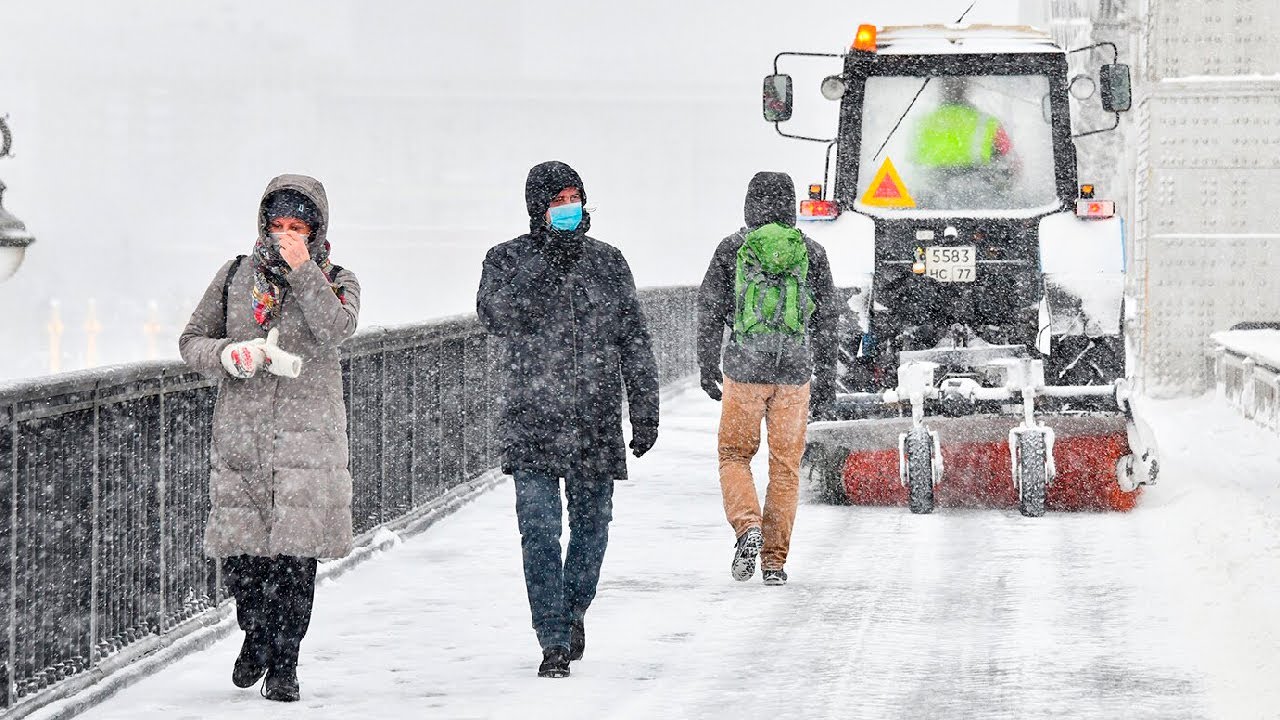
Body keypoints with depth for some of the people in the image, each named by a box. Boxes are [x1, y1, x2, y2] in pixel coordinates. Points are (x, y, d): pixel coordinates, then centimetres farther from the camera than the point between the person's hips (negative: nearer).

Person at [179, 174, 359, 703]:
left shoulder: (336, 280, 7)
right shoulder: (236, 276, 11)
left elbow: (335, 329, -14)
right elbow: (192, 341, 13)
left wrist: (302, 270, -14)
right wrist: (228, 354, -7)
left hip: (308, 433, -2)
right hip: (239, 432, 2)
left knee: (295, 553, -7)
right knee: (238, 554, 0)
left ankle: (283, 664, 5)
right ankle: (256, 634, 28)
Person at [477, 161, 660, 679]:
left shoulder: (607, 263, 9)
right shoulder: (508, 260, 3)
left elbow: (634, 341, 12)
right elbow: (497, 316, -16)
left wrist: (645, 411, 8)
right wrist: (544, 265, -18)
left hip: (596, 422, 2)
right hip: (532, 420, -2)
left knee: (592, 524, 10)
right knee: (540, 530, -9)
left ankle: (573, 608, 35)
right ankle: (555, 641, -5)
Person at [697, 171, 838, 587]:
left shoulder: (731, 249, -1)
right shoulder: (812, 253, 3)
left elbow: (709, 310, 3)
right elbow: (827, 322, 6)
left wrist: (707, 366, 14)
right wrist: (826, 383, 12)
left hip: (744, 370, -1)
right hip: (795, 373, 1)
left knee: (734, 456, 13)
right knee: (785, 467, 9)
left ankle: (747, 526, -12)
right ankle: (774, 561, 8)